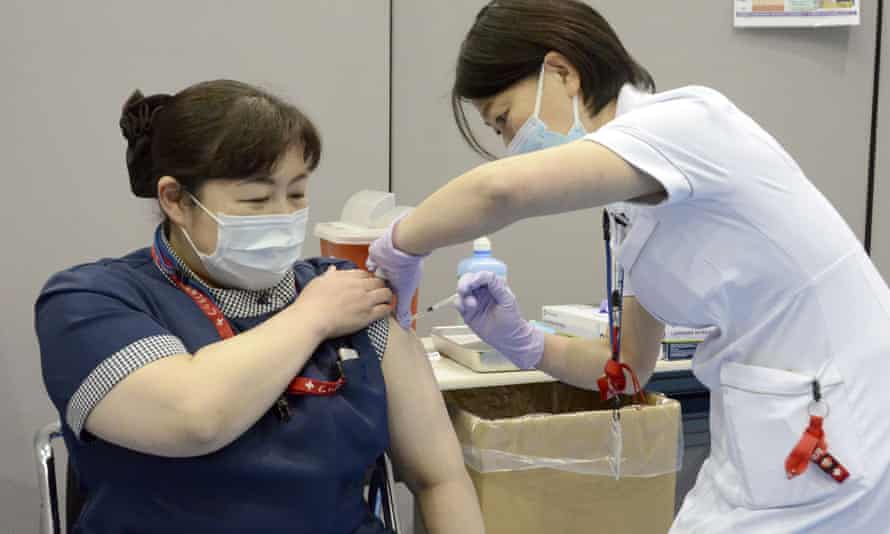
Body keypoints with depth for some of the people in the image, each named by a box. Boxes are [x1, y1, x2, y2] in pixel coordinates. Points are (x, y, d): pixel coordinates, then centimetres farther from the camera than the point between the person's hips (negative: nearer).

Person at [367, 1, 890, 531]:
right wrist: (522, 344, 1)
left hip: (828, 447, -8)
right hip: (777, 438, 8)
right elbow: (630, 368, 17)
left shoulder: (687, 118, -17)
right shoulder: (640, 212, 9)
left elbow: (501, 188, -33)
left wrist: (398, 248, -16)